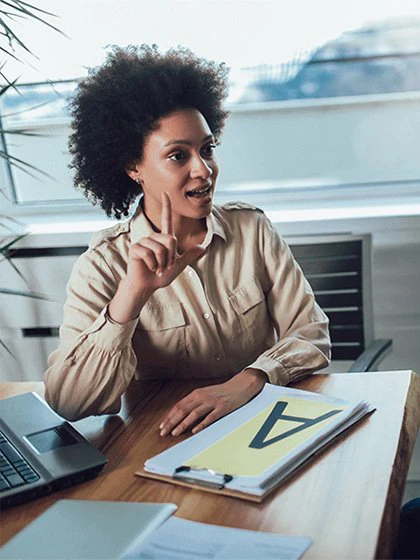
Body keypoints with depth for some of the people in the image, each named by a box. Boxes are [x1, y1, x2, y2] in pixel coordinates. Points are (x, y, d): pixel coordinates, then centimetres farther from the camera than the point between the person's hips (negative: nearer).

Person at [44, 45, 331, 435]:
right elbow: (66, 403, -15)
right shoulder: (102, 266, -6)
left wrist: (245, 382, -20)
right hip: (164, 446, -2)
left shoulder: (251, 228, 0)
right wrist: (132, 293, -26)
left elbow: (312, 333, -2)